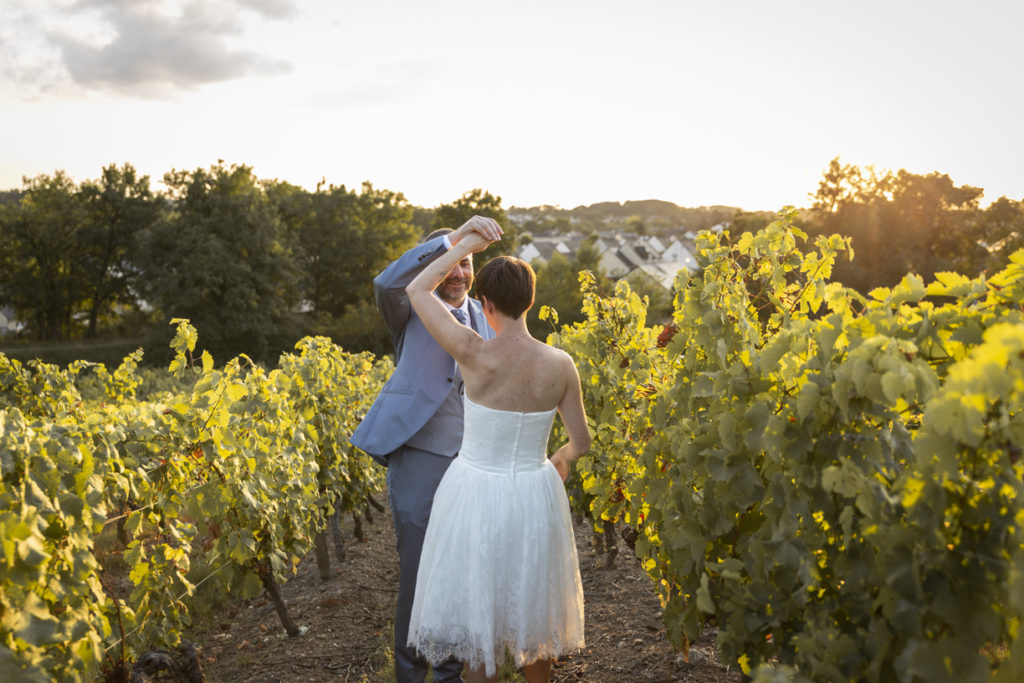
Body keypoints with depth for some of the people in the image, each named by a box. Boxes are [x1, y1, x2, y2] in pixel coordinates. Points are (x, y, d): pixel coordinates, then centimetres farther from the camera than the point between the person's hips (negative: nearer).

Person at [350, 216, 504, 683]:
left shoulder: (482, 316, 12)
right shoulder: (413, 310, -1)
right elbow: (387, 282, -26)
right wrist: (455, 235, -30)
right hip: (420, 457, -4)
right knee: (418, 572, 3)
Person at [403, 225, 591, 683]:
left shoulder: (473, 354, -20)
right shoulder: (560, 365, -11)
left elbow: (417, 290, -7)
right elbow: (581, 441, -1)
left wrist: (465, 246, 2)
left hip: (477, 496, -2)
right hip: (534, 496, 3)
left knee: (476, 611, 16)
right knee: (532, 605, 24)